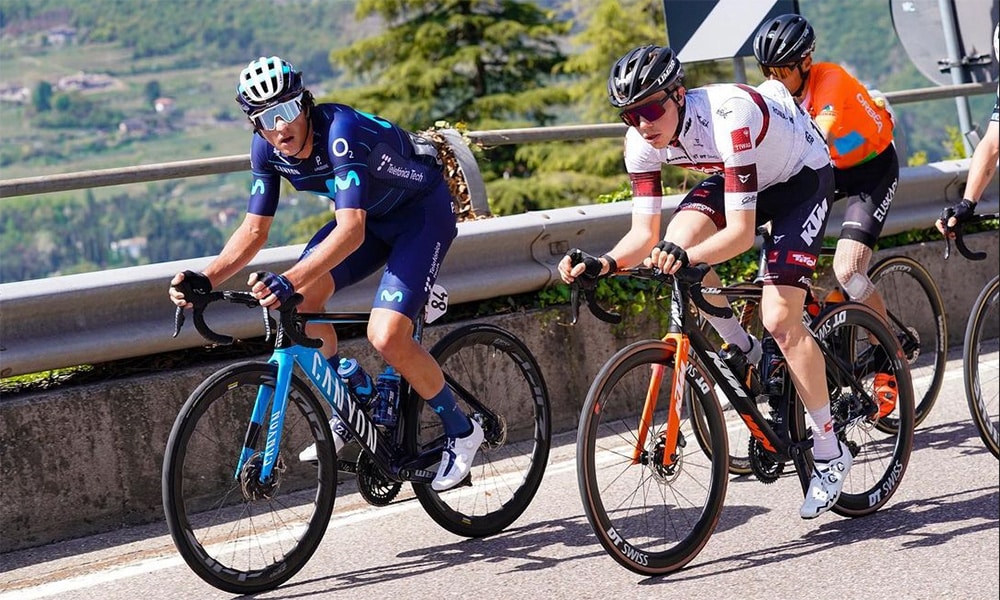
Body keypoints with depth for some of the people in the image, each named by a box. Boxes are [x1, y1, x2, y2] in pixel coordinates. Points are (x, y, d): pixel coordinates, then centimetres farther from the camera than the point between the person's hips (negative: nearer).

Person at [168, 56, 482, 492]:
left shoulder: (340, 131, -36)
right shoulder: (267, 148, -14)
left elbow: (351, 230, -44)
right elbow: (255, 230, -8)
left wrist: (290, 280, -57)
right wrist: (204, 281, -23)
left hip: (424, 211, -7)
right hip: (370, 214, 7)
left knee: (386, 336, -21)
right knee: (300, 301, -13)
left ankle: (461, 431, 3)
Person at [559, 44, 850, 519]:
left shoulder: (729, 116, -39)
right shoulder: (642, 140, -20)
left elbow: (742, 232, -40)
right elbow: (645, 233, -17)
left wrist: (686, 257, -56)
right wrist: (602, 263, -36)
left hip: (802, 176, -6)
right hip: (737, 176, 6)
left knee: (779, 320, -19)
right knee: (676, 244, -23)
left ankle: (830, 453, -4)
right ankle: (743, 352, 2)